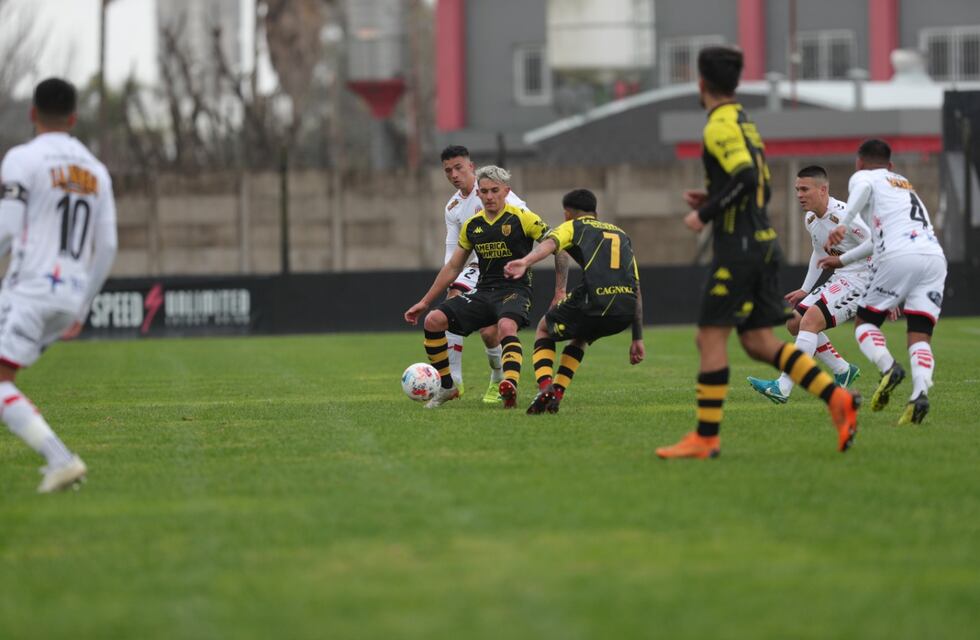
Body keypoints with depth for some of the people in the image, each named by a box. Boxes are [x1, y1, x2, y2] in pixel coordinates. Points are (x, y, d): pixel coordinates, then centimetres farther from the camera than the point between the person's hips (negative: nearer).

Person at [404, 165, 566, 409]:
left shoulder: (522, 218, -6)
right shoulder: (472, 225, 11)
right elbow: (452, 268, 20)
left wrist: (560, 291, -7)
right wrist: (424, 302, 19)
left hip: (515, 291, -6)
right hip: (483, 292, 6)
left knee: (506, 327, -39)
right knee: (433, 320, -12)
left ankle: (510, 387, -56)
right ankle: (447, 387, 0)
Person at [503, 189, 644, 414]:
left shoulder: (573, 227, 17)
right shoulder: (621, 234, 32)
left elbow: (550, 243, -9)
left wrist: (525, 261, -31)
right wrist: (637, 339, 31)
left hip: (594, 303, -5)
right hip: (626, 311, 5)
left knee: (544, 329, 24)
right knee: (580, 336, 36)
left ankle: (545, 388, 1)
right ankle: (556, 395, 22)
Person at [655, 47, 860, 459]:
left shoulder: (721, 127, -11)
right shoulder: (744, 124, 19)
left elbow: (745, 178, -24)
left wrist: (704, 214, -16)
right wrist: (712, 200, 16)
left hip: (738, 247, -9)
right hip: (762, 241, 9)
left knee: (712, 337, -5)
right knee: (757, 342, 8)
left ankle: (705, 437, -5)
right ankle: (836, 398, -4)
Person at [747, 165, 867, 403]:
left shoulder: (842, 217, -22)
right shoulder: (810, 218, 7)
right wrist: (805, 290, 23)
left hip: (859, 280, -10)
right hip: (838, 278, 10)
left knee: (810, 320, -24)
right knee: (795, 323, 8)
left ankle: (782, 388, -28)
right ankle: (843, 372, 19)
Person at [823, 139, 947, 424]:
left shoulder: (862, 177, 18)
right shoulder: (905, 185, 37)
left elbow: (862, 189, -10)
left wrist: (843, 225, -24)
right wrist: (843, 260, 57)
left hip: (900, 256, -5)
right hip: (935, 255, 5)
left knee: (865, 323, 11)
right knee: (920, 335, 0)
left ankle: (888, 368, -18)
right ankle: (920, 392, -26)